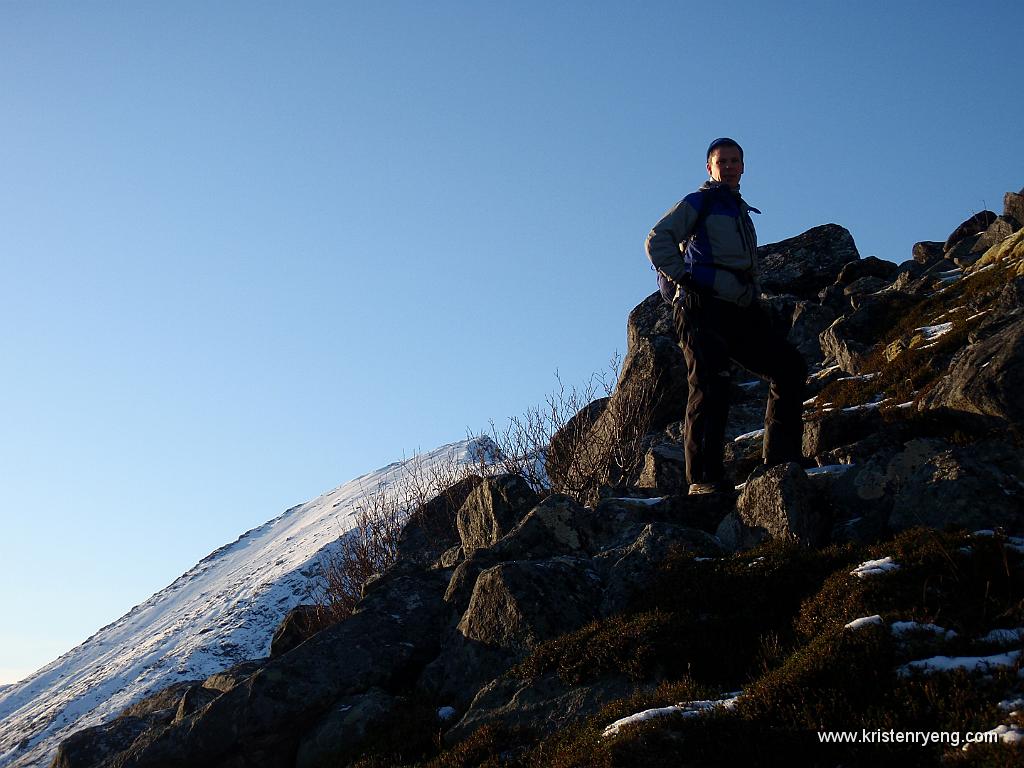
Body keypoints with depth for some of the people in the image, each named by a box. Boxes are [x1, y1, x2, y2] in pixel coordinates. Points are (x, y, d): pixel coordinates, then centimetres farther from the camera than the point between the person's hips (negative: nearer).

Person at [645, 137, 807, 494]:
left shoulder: (741, 211, 29)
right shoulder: (698, 203, 6)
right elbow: (657, 241, -7)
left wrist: (751, 293, 20)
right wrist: (684, 277, -13)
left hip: (740, 310, 8)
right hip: (704, 306, -8)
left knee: (790, 367, -1)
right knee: (711, 384, -18)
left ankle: (781, 459, 1)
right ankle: (703, 476, -18)